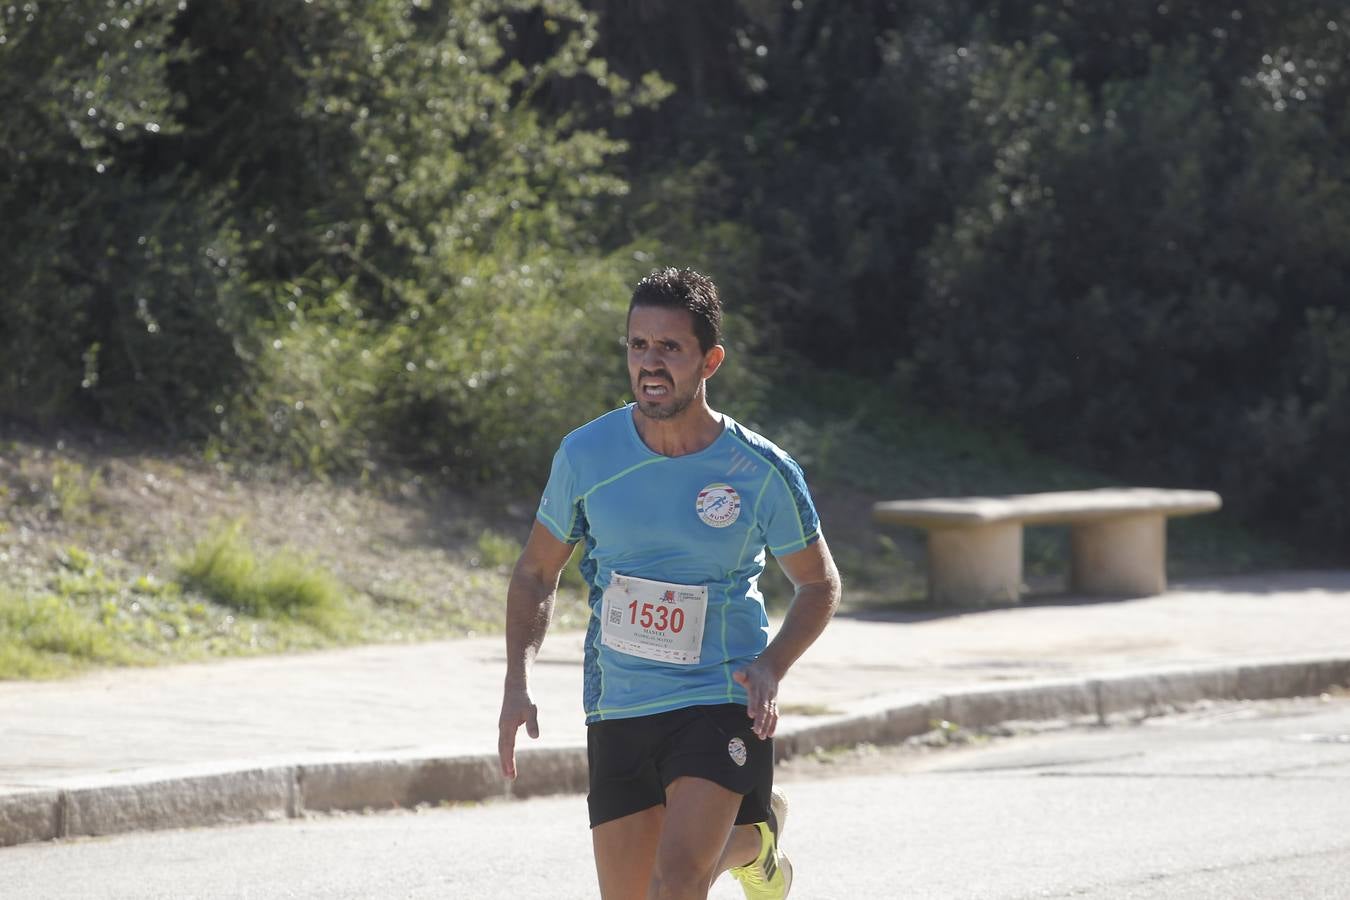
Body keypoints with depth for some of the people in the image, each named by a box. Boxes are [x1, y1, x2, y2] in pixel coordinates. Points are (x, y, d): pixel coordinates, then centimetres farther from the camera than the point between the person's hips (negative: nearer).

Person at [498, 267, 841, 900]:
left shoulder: (762, 472, -9)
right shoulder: (586, 455, -4)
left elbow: (820, 585, 7)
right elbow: (536, 573, 10)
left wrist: (772, 667, -11)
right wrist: (518, 685, -3)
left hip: (723, 703, -3)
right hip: (618, 712, 3)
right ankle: (750, 840, 36)